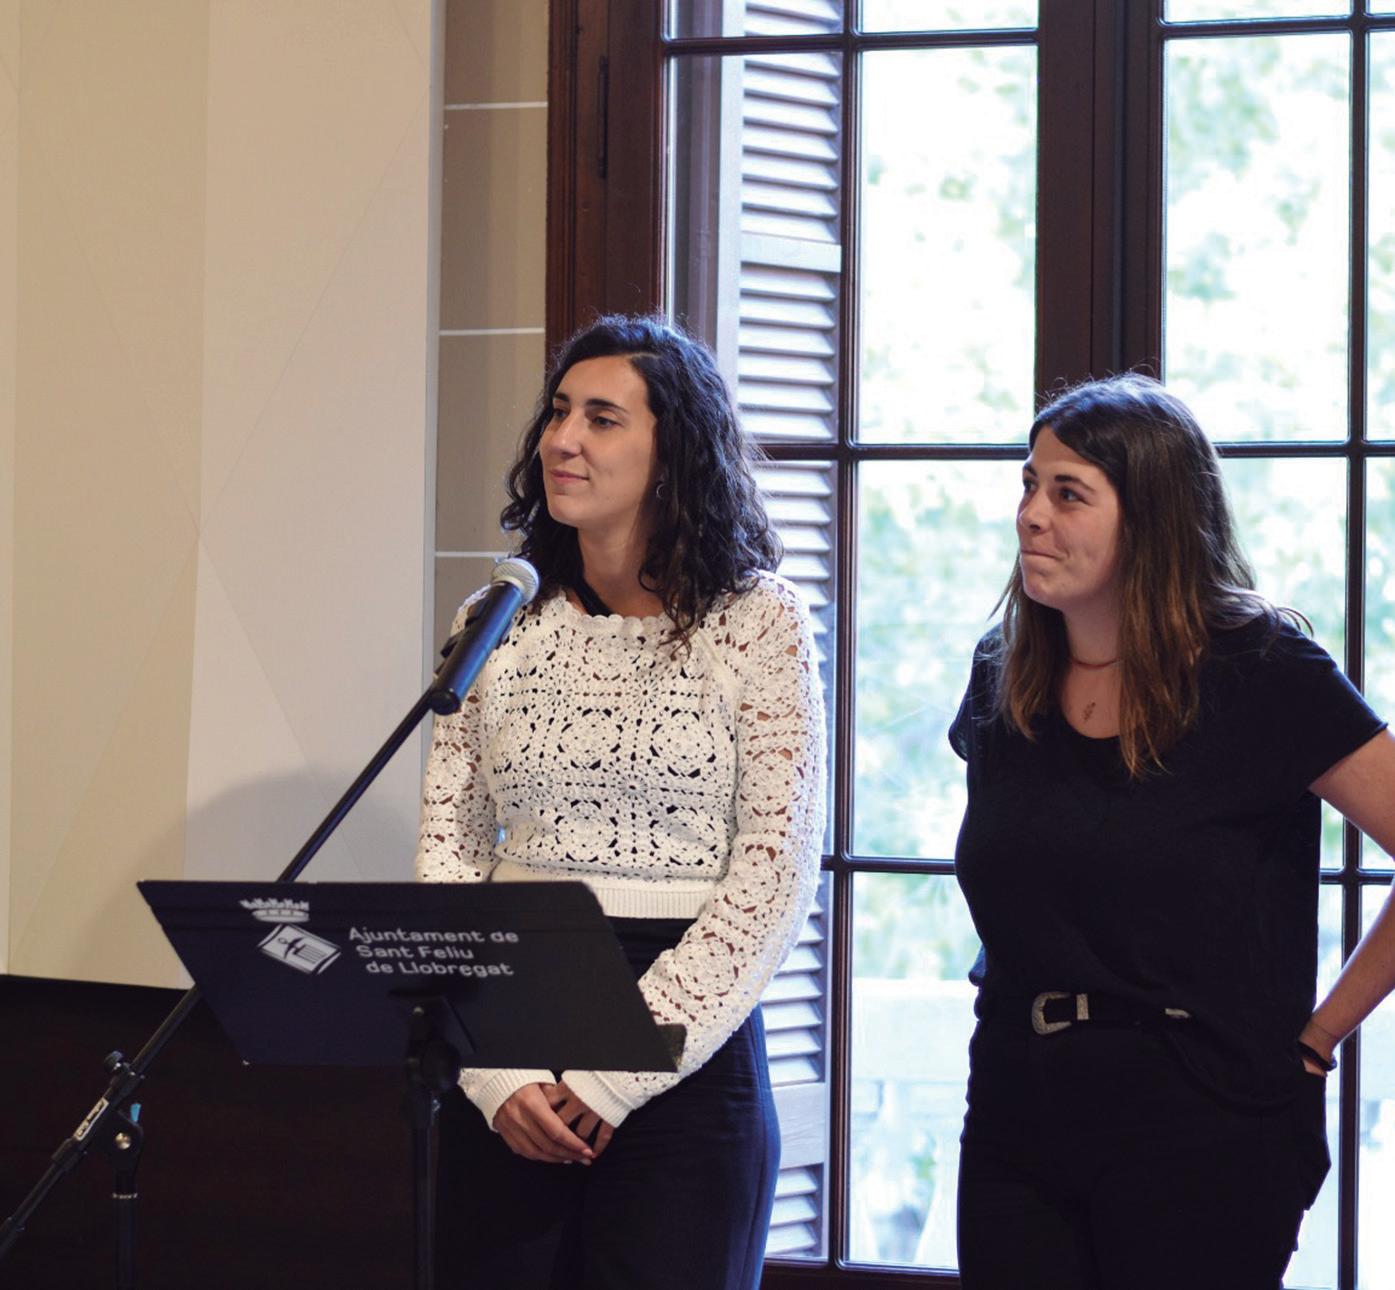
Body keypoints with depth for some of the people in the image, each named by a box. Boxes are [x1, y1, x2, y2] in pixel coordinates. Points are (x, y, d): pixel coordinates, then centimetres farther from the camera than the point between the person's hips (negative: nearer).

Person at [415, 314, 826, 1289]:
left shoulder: (758, 623, -3)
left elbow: (775, 876, -8)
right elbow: (447, 853, 5)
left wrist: (614, 1077, -13)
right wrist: (498, 1071, -9)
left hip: (686, 1064, -3)